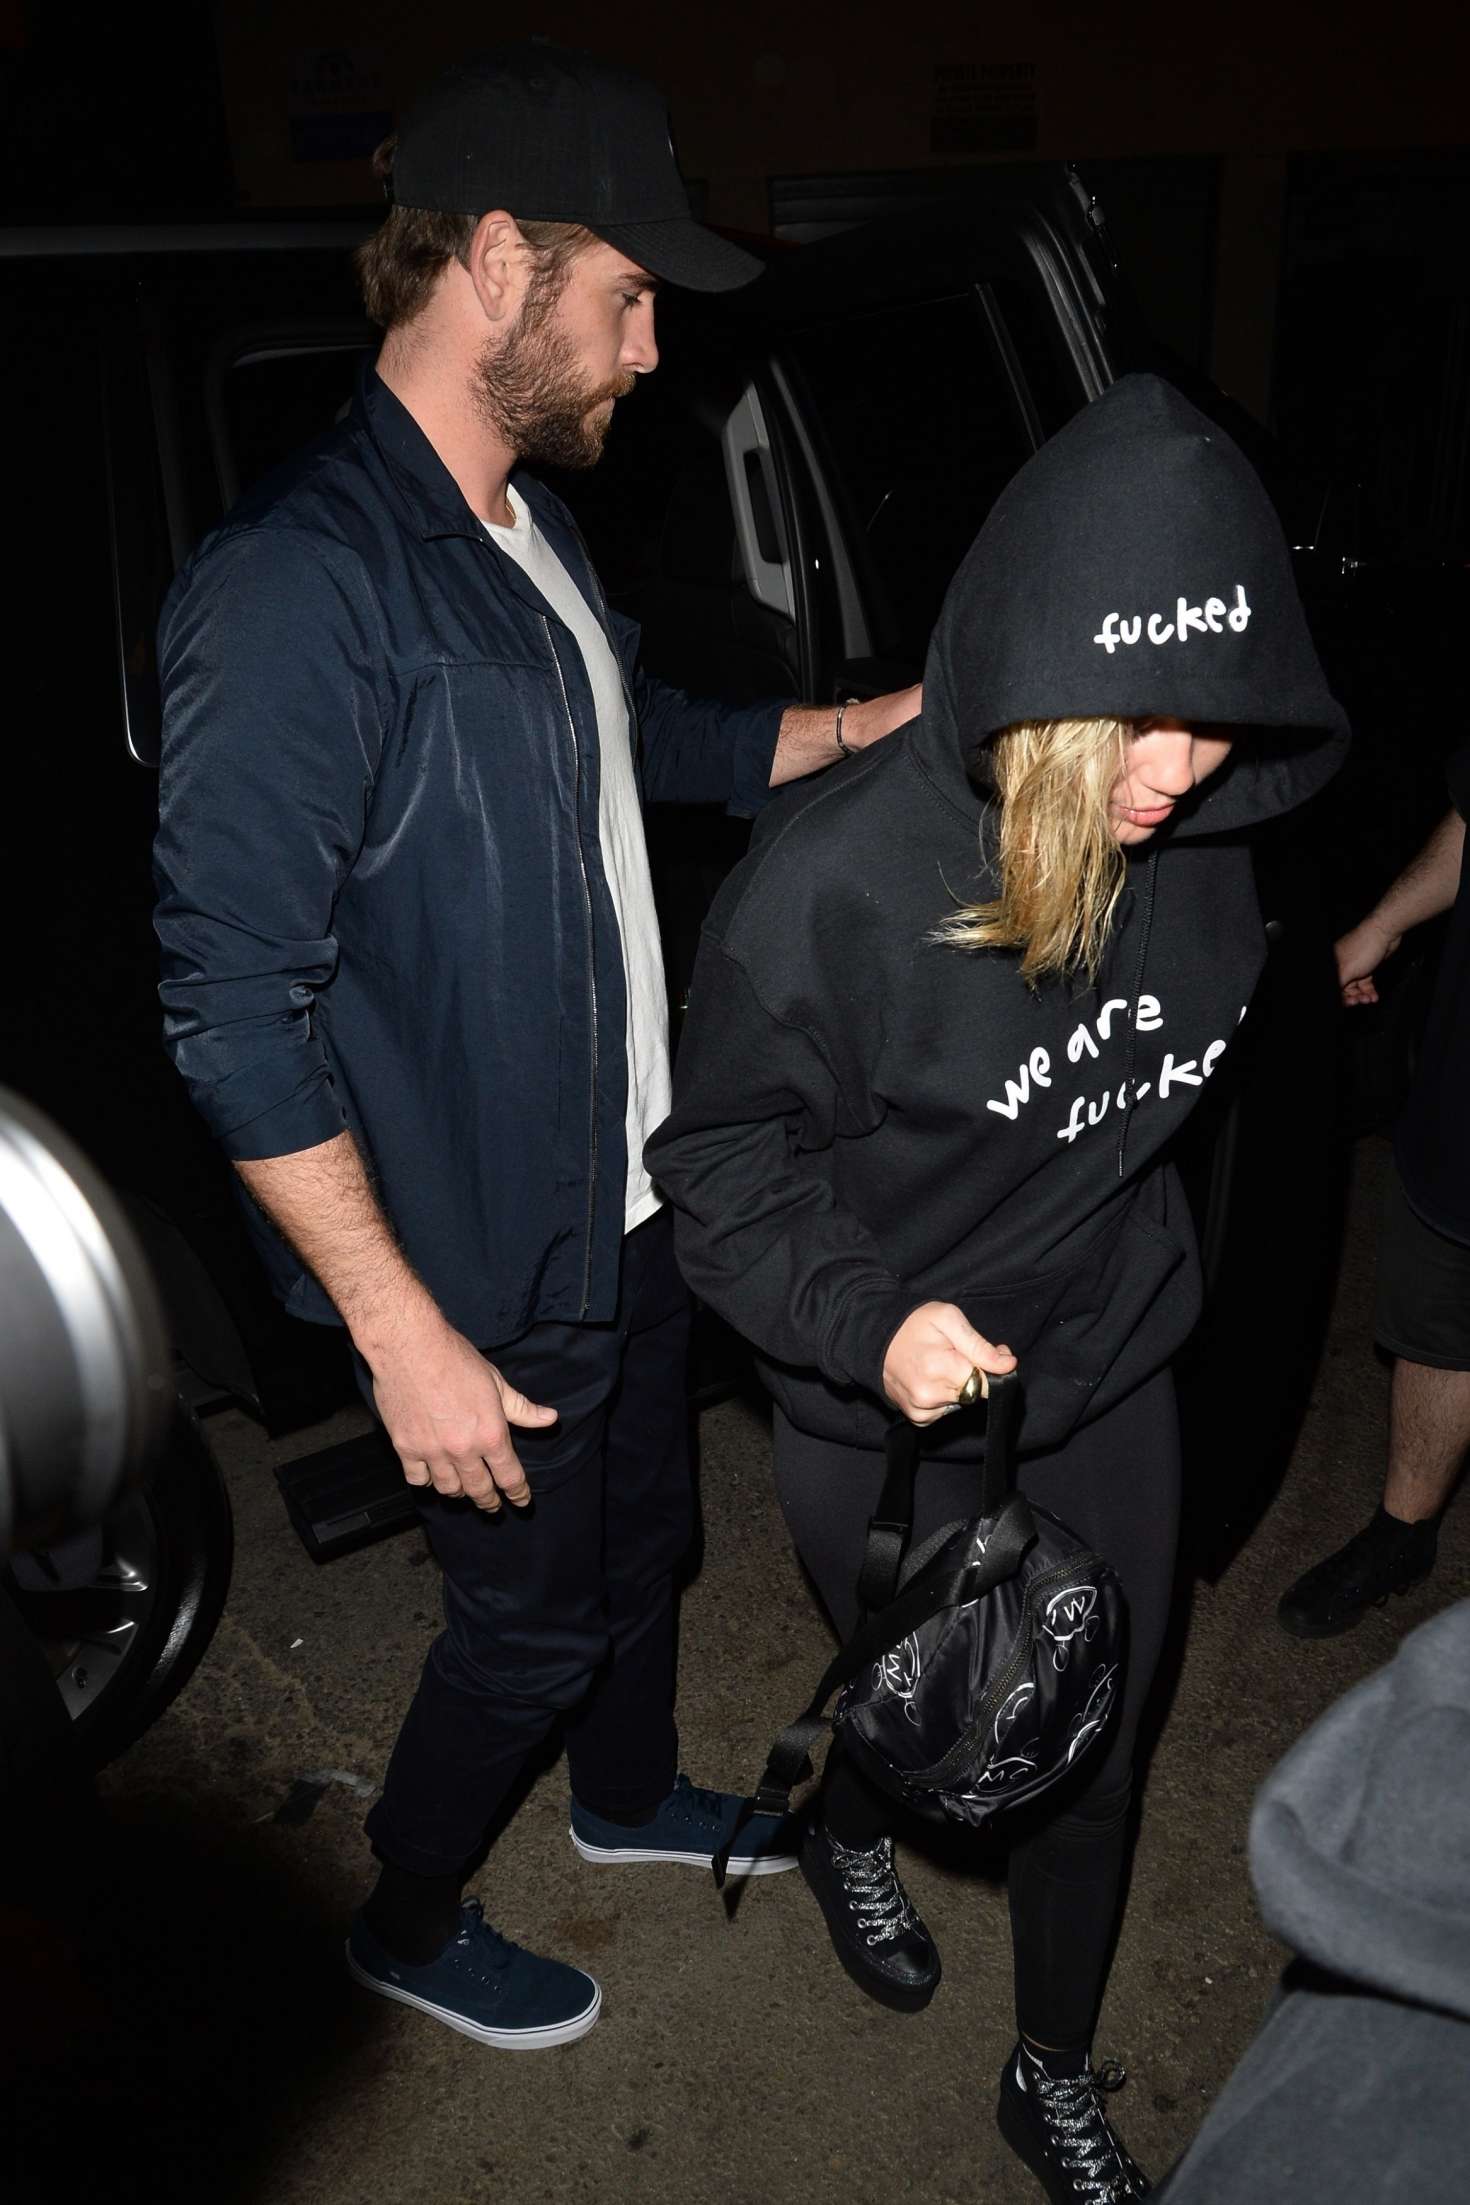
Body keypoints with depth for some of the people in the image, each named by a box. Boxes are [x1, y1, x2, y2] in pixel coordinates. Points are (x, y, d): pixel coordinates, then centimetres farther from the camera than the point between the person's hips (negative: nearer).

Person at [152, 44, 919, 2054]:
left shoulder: (530, 530, 5)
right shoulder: (300, 588, -24)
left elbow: (652, 740, 21)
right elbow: (236, 1011, -25)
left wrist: (889, 716, 11)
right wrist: (405, 1335, -23)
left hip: (629, 1198, 9)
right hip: (487, 1263, -8)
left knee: (643, 1533, 26)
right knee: (533, 1617, 12)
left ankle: (628, 1795, 55)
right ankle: (406, 1928, 42)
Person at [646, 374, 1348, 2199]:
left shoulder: (1198, 845, -10)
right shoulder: (835, 876, -27)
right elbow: (724, 1162, -18)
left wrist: (1153, 1281, 15)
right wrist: (869, 1319, -33)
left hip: (1112, 1386, 4)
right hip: (890, 1420, -4)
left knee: (1092, 1752, 18)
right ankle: (846, 1834, 61)